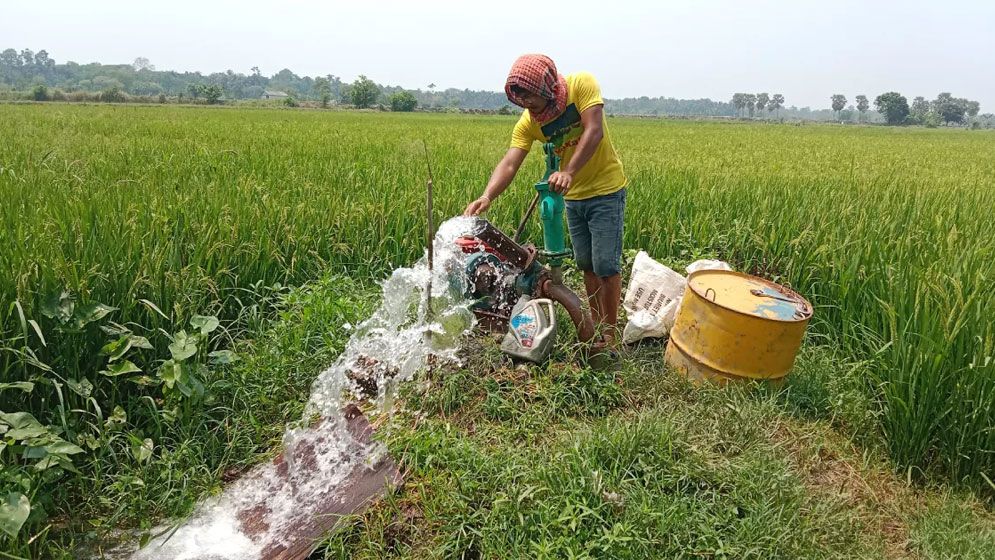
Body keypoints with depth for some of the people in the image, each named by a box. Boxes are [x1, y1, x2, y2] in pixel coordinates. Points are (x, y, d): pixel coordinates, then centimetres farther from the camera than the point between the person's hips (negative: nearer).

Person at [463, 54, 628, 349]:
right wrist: (487, 197, -38)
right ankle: (596, 328, 31)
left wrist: (569, 172, -42)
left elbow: (594, 131, -29)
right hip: (573, 196, 5)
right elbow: (509, 164, -19)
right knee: (586, 266, 15)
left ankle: (610, 338, 9)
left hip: (606, 191, -5)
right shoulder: (528, 123, -8)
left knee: (606, 266, -5)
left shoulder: (581, 84, -18)